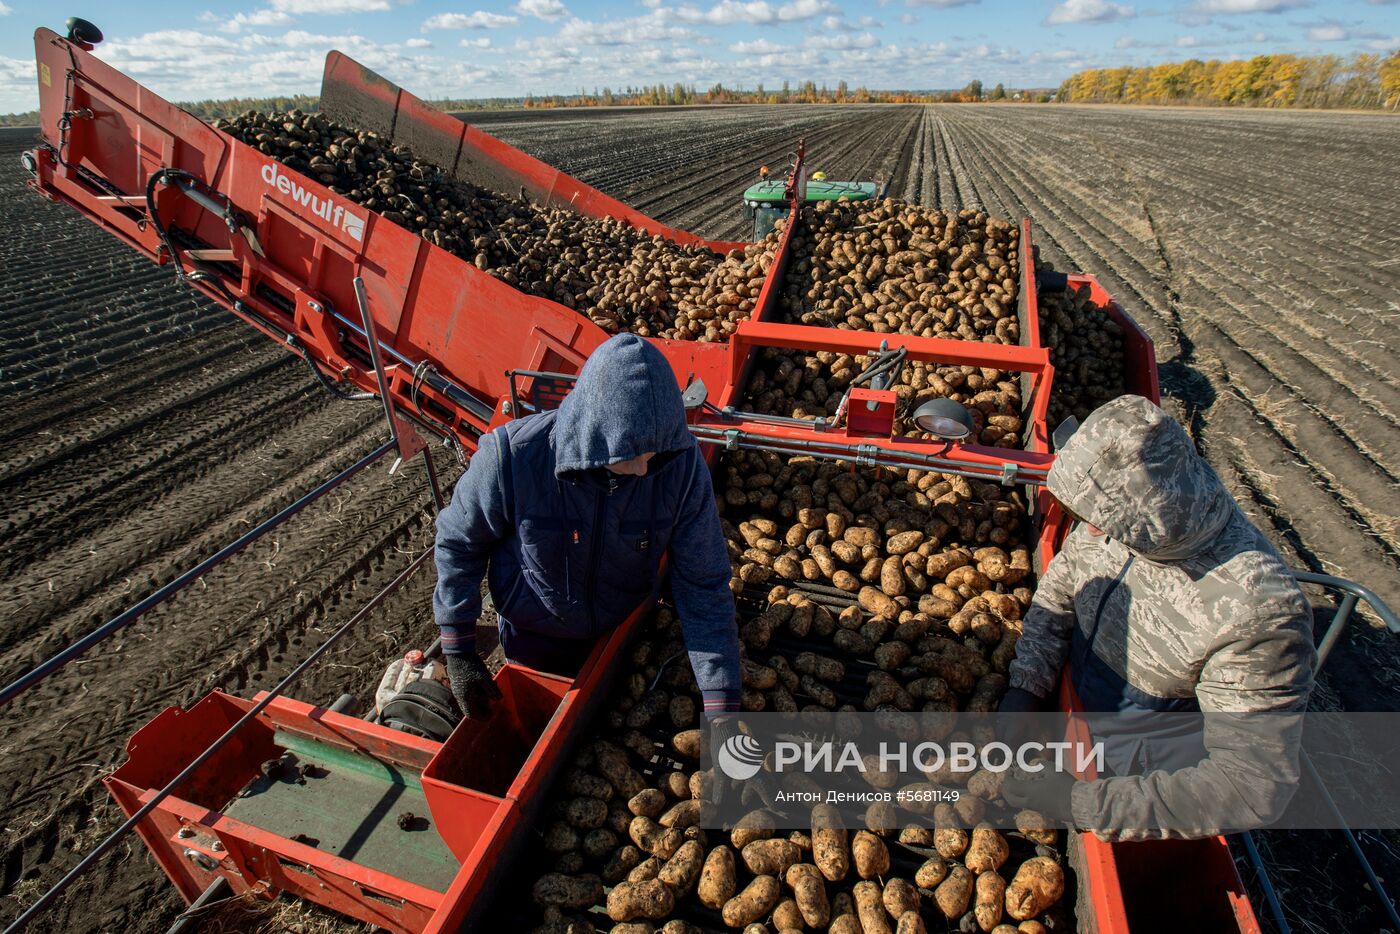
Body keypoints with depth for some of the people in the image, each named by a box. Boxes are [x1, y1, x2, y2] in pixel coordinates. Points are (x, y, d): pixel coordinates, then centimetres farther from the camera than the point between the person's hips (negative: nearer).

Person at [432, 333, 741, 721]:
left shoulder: (681, 465, -29)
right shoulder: (512, 458, -33)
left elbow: (705, 586, -23)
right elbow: (459, 542, -15)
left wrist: (721, 706, -24)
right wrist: (457, 652, -11)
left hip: (626, 632, 2)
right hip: (534, 642, -1)